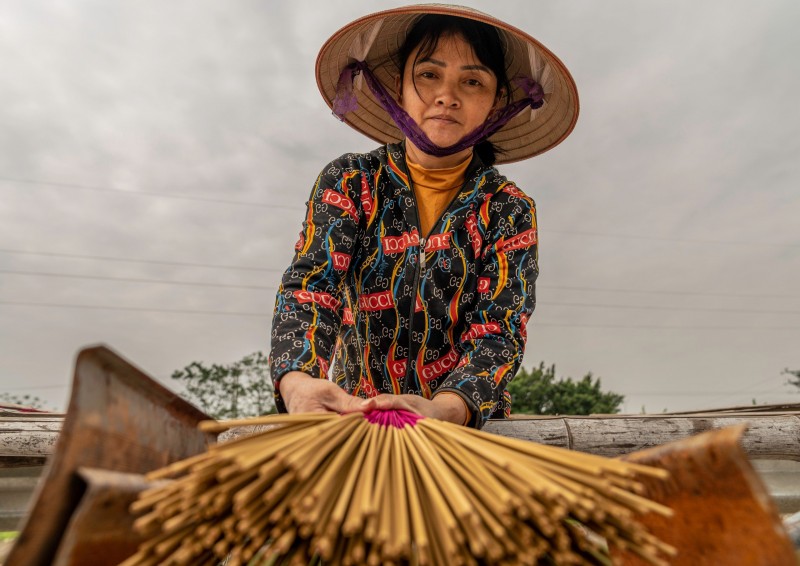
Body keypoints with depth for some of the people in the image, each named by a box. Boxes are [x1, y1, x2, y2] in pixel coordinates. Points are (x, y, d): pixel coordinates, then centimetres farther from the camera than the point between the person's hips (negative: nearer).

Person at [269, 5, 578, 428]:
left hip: (466, 426, 1)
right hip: (352, 415, 0)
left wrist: (444, 409, -31)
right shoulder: (349, 182, 0)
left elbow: (498, 330, -11)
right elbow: (310, 288, -12)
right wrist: (297, 381, -32)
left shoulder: (509, 211, -1)